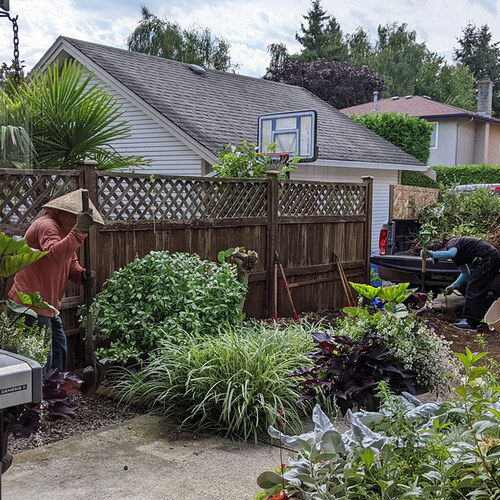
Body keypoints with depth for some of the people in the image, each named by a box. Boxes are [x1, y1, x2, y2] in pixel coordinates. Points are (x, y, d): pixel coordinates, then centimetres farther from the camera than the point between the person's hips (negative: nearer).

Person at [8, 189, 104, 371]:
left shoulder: (64, 229, 15)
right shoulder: (47, 226, -18)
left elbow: (71, 263, 16)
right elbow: (55, 255, -38)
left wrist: (82, 275, -5)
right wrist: (79, 231, -42)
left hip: (48, 304, 11)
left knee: (59, 348, 18)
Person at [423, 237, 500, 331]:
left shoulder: (452, 243, -8)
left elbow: (451, 253, -34)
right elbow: (465, 273, 25)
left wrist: (431, 254, -31)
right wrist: (454, 286, 20)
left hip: (488, 258, -11)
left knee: (473, 289, -10)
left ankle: (471, 323, -11)